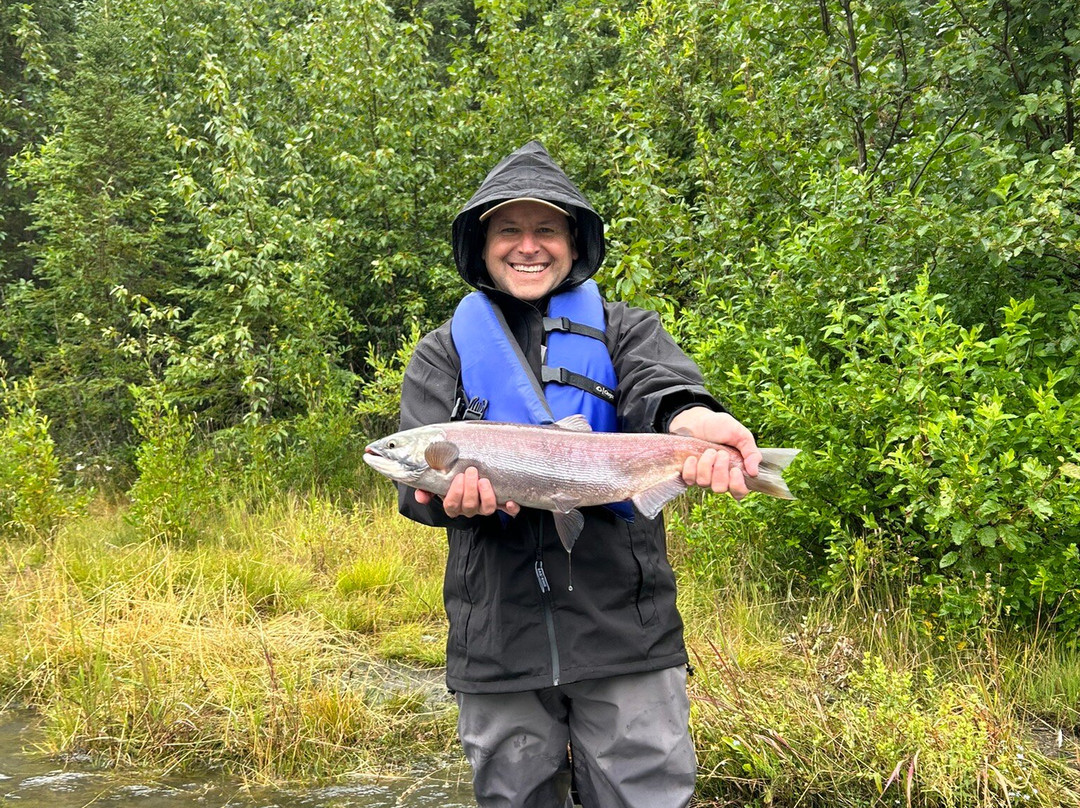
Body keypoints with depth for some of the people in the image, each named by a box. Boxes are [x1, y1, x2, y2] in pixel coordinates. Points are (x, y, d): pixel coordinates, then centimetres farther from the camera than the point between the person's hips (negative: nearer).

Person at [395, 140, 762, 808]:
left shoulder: (622, 330, 11)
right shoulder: (445, 353, 13)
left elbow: (657, 384, -12)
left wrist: (691, 419, -37)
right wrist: (459, 491, -26)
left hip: (626, 631, -1)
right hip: (497, 644, 1)